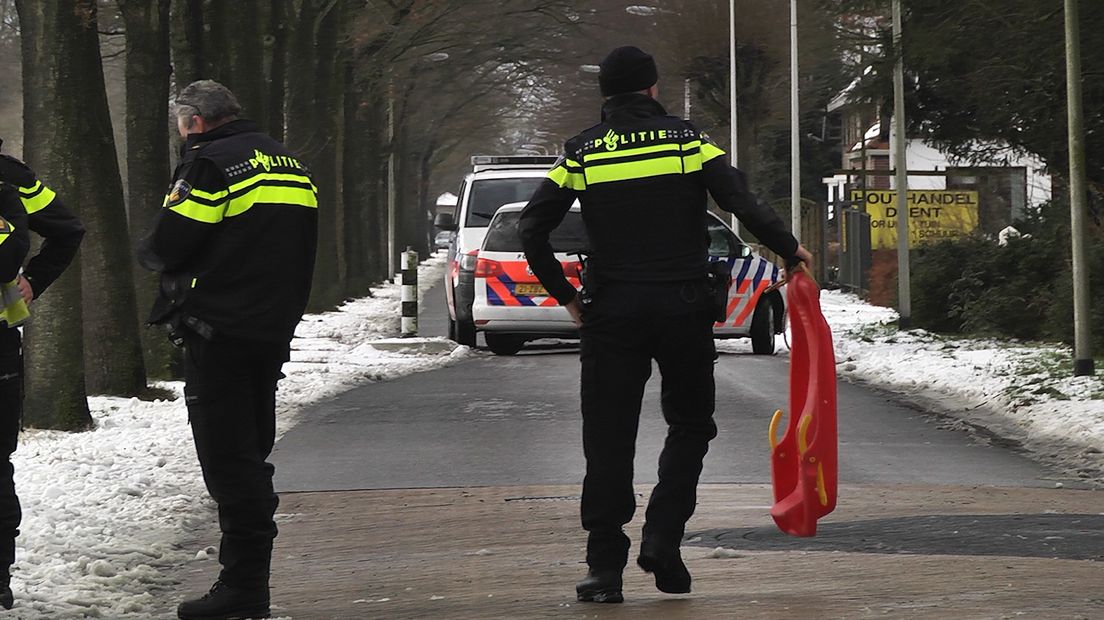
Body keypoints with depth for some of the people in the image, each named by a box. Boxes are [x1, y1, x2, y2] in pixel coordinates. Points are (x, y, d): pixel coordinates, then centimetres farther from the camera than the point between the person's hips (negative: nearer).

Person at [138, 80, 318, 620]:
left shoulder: (209, 163, -12)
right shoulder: (290, 164, 16)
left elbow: (166, 247, -14)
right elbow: (299, 256, 19)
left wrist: (146, 252, 6)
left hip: (219, 334, -8)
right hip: (274, 333, 8)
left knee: (228, 460, -6)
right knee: (252, 458, 15)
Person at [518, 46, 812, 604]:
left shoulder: (581, 154, 3)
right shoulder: (687, 141, -1)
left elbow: (531, 230, -1)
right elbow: (743, 204, -10)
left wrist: (564, 295, 8)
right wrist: (789, 250, 3)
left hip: (610, 311, 1)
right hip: (683, 307, -1)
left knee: (608, 437, 4)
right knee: (690, 424, 15)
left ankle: (605, 567, -1)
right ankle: (662, 539, -1)